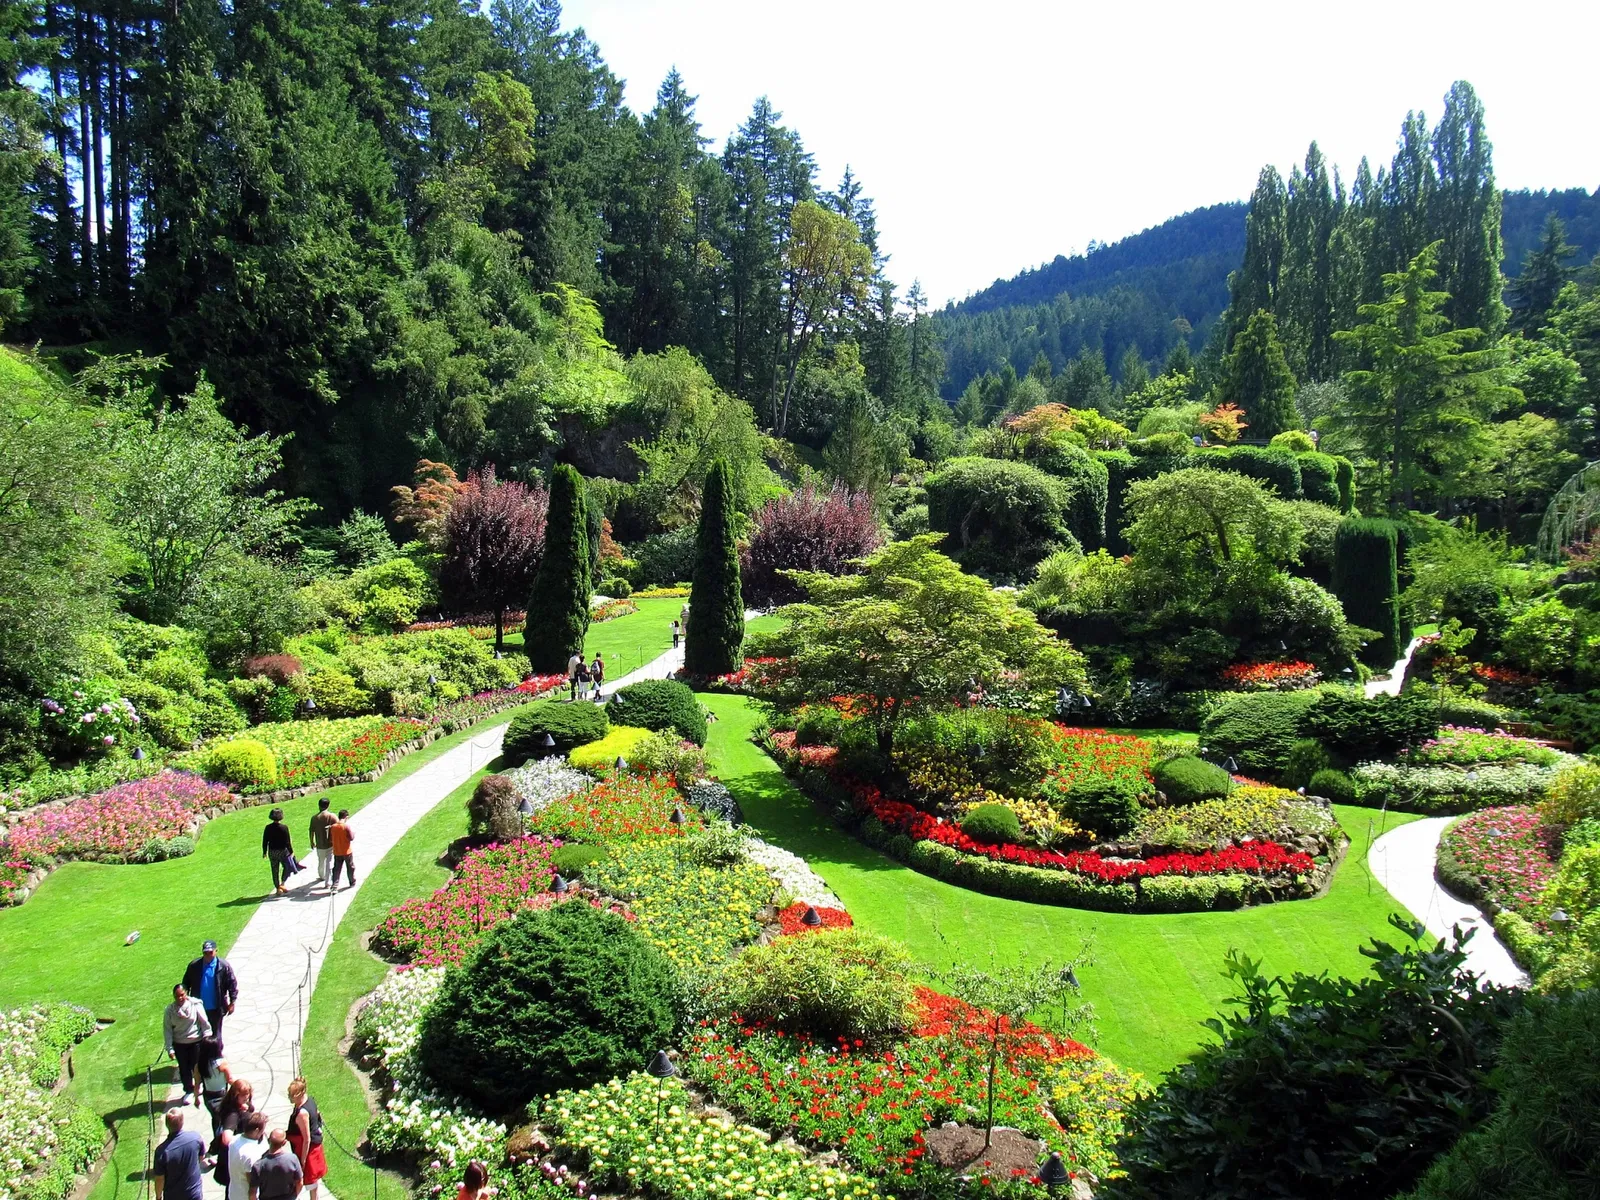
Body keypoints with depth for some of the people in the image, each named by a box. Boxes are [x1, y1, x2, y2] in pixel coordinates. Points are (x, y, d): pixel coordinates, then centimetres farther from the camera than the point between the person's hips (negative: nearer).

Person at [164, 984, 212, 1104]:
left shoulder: (195, 1005, -15)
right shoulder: (170, 1009, -10)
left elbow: (204, 1023, -9)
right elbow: (167, 1029, -5)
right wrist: (170, 1048, -8)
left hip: (196, 1041, -2)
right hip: (179, 1044, 2)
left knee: (197, 1067, 8)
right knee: (184, 1069, 11)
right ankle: (189, 1091, 31)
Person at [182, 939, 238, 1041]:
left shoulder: (224, 966, -13)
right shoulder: (194, 965, -7)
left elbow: (232, 984, -7)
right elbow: (186, 983, 4)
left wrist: (232, 1003, -7)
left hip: (215, 1009, -2)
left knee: (215, 1036, 12)